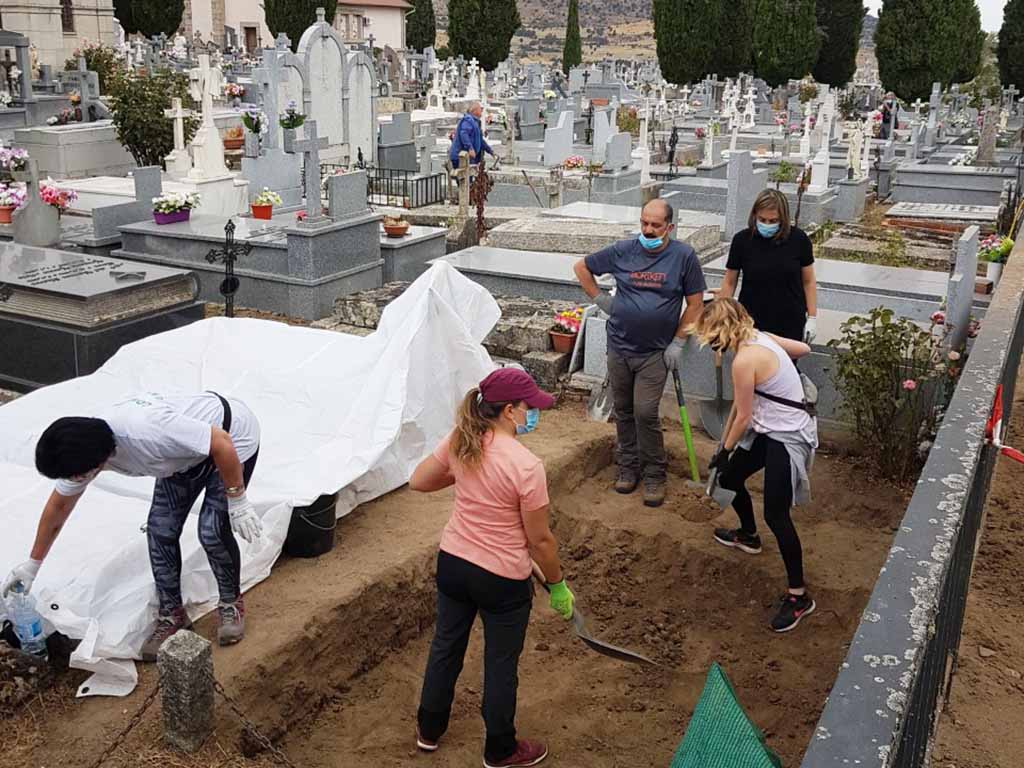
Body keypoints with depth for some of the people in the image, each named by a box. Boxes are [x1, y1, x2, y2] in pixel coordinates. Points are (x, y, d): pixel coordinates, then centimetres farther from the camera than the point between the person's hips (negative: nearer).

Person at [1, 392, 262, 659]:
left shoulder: (145, 432, -42)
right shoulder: (80, 450, -14)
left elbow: (222, 443, -35)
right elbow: (58, 506, 4)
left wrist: (237, 502, -25)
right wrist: (33, 563, 14)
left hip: (232, 436, -7)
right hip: (187, 450, 7)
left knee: (212, 531, -13)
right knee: (160, 528, -1)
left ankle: (231, 603, 12)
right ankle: (172, 614, 16)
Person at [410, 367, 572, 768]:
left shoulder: (460, 440, -10)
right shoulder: (525, 465, -27)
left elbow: (418, 481, 4)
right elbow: (540, 540, -18)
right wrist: (558, 585, -3)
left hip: (452, 563, 6)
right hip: (503, 580, -6)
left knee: (445, 647, 25)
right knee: (501, 666, 16)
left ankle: (429, 730, 46)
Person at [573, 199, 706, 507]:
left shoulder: (684, 256, -7)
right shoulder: (622, 251, -2)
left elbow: (695, 304, -2)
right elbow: (581, 267, 11)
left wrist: (677, 343, -6)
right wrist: (600, 299, 4)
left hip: (655, 352, -3)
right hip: (619, 347, 3)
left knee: (646, 413, -8)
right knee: (623, 411, 12)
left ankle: (654, 475, 9)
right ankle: (628, 466, 29)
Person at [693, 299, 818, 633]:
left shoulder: (744, 360, -24)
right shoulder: (761, 337, 2)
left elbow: (743, 416, -17)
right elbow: (804, 348, 16)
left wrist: (725, 450, -1)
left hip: (787, 438, -10)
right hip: (769, 430, 10)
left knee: (776, 515, -11)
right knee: (729, 478, 22)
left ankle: (799, 595, -1)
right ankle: (748, 536, 49)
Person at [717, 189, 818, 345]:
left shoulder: (798, 239, -6)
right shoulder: (742, 240, -7)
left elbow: (808, 281, 4)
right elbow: (729, 282, 2)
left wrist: (812, 317, 2)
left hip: (790, 324, 0)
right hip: (751, 323, 0)